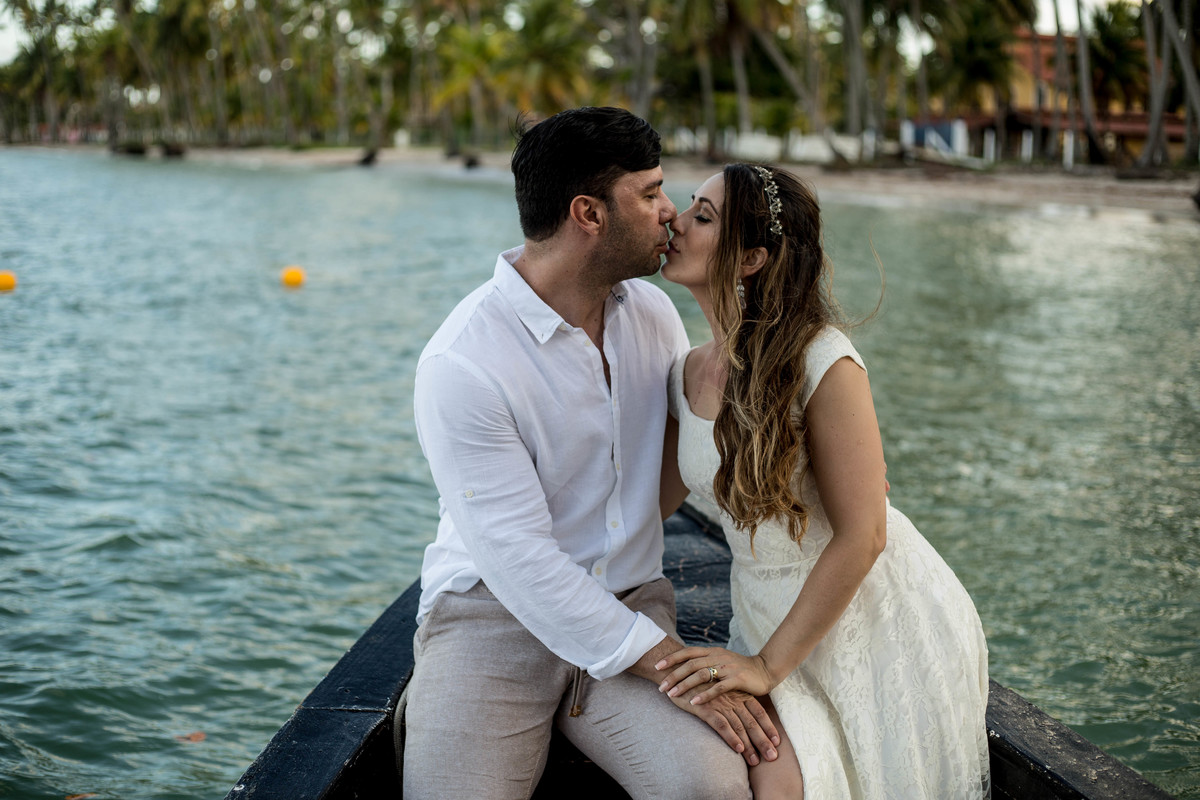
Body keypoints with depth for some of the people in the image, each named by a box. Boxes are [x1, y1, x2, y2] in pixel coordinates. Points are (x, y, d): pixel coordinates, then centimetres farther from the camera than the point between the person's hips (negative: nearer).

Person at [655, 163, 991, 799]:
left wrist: (767, 666, -17)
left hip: (875, 622, -5)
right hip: (772, 620, 5)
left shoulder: (821, 361, -20)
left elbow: (862, 536, -19)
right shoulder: (687, 375, 1)